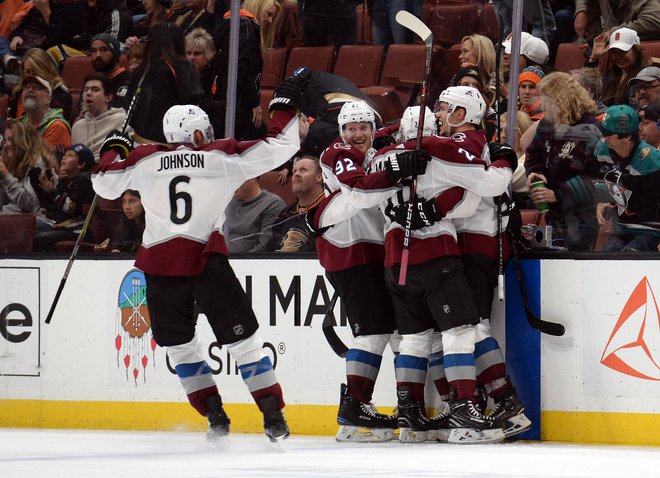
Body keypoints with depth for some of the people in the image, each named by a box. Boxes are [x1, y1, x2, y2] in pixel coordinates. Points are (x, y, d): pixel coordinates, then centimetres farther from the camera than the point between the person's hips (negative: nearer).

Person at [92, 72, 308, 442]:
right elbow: (278, 149, 1)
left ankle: (215, 417, 13)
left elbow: (105, 185, 22)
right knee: (243, 339, 5)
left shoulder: (145, 159, 9)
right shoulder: (221, 156, 3)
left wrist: (114, 149, 40)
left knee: (179, 344, 18)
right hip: (206, 261, -2)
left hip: (159, 267, 2)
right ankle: (274, 420, 0)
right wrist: (285, 105, 15)